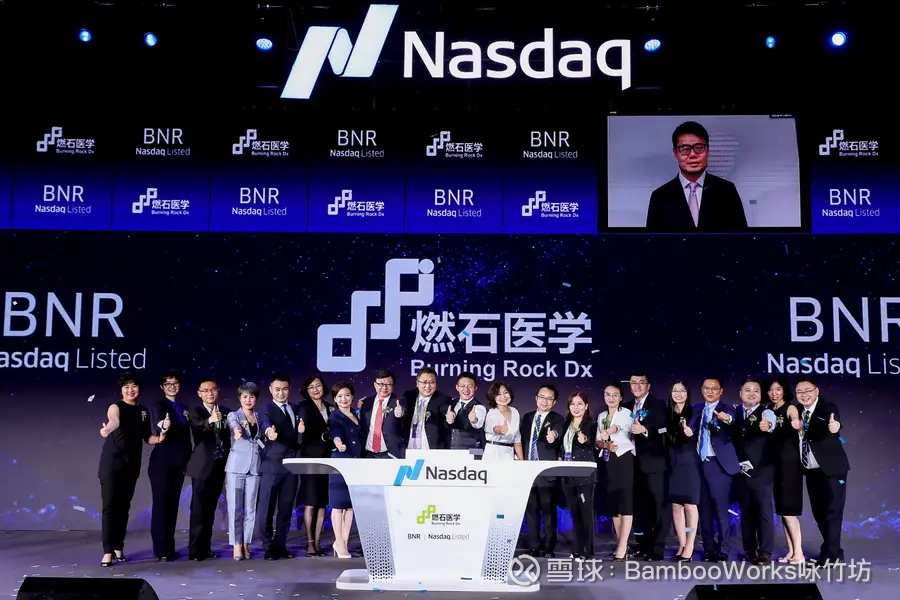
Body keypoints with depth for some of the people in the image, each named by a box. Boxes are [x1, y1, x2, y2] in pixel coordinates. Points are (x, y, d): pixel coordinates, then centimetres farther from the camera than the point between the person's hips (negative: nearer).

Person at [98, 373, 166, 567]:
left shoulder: (143, 412, 8)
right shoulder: (116, 407, -8)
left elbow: (147, 438, 11)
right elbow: (114, 420, -32)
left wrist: (161, 435, -9)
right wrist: (108, 428, -56)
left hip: (132, 464, 5)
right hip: (112, 462, -5)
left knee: (124, 506, 8)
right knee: (109, 506, -8)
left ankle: (119, 548, 16)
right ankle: (108, 551, -7)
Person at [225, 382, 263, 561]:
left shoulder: (260, 417, 12)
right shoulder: (233, 415, 1)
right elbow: (234, 424, -24)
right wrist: (237, 430, -46)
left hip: (254, 467, 3)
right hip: (236, 466, -3)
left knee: (250, 508, 5)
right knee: (235, 507, -4)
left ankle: (246, 544, 12)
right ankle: (237, 545, -2)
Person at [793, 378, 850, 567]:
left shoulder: (828, 408, -13)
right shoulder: (799, 412, 8)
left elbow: (833, 426, -33)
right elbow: (802, 435, 8)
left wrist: (834, 427, -57)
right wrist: (799, 427, -13)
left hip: (830, 469, -7)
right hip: (812, 471, 7)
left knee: (832, 510, -6)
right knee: (819, 513, 11)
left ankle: (829, 555, -4)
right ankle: (834, 551, 22)